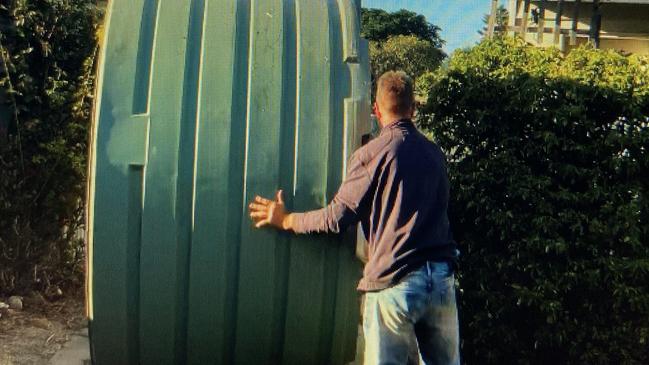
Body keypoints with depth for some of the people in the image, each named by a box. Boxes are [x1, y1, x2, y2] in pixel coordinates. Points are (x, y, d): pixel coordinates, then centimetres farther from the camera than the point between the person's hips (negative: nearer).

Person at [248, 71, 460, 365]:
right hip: (442, 280, 5)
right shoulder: (435, 154, 11)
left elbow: (337, 217, -8)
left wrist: (285, 220, 8)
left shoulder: (371, 154, -7)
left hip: (394, 283, -5)